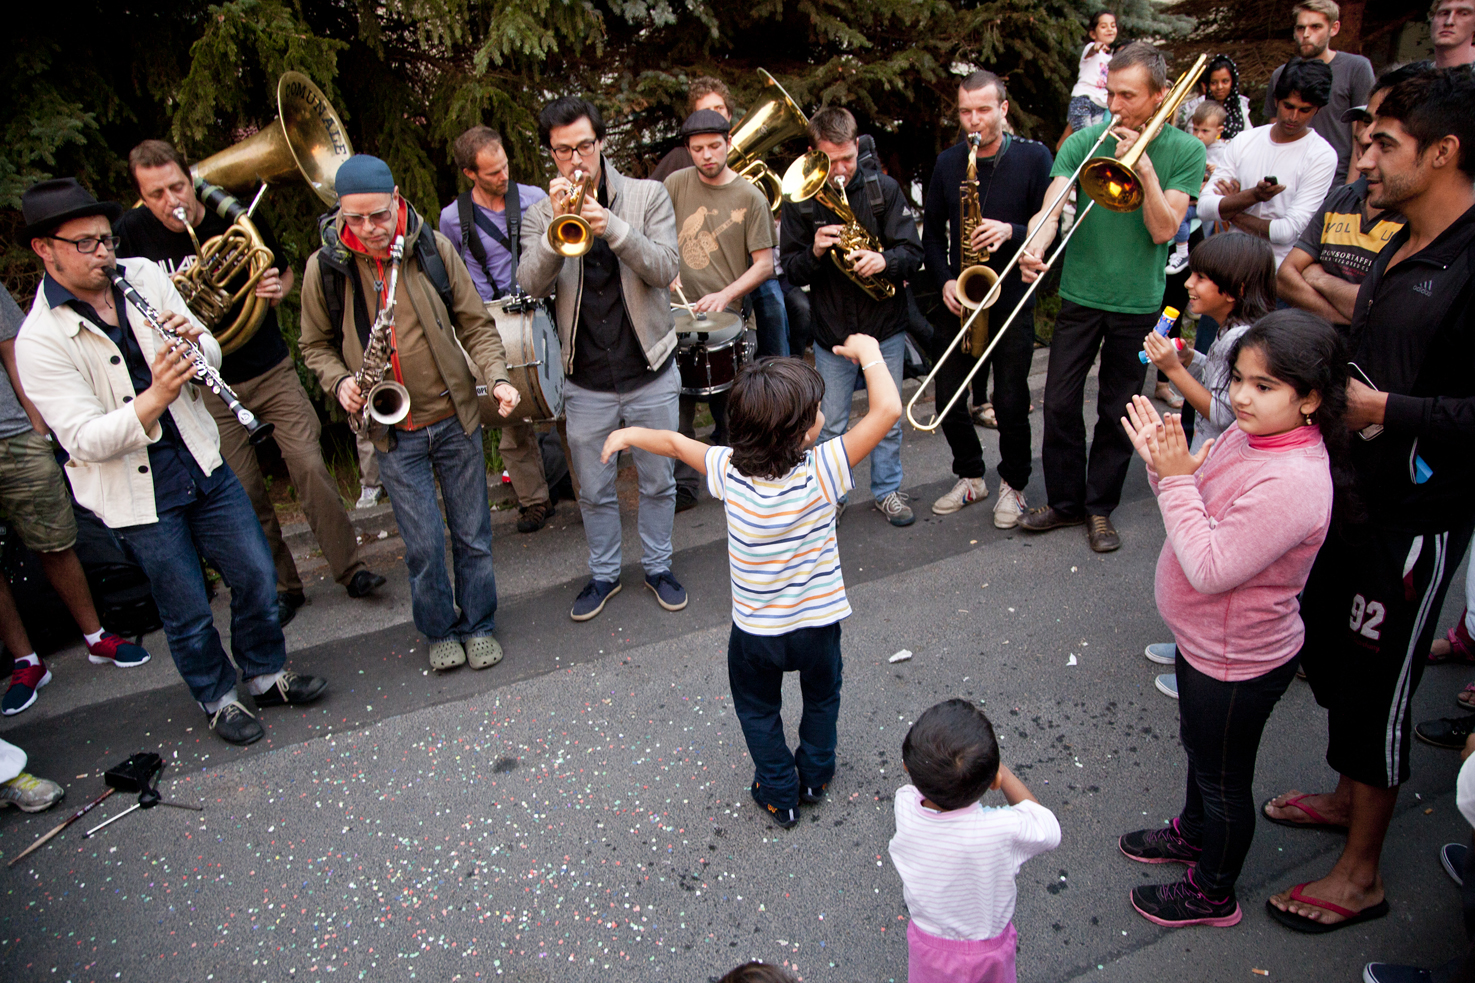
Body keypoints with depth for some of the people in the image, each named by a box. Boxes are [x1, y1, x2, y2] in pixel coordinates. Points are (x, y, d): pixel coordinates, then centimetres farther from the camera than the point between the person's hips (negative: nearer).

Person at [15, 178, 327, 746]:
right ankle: (218, 699, 33)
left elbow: (211, 359, 5)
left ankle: (267, 675, 33)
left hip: (203, 464, 4)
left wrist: (195, 345, -19)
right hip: (137, 494, -4)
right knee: (188, 613, 8)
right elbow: (85, 439, -21)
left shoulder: (146, 276, 1)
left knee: (257, 577, 10)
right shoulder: (38, 340, -14)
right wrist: (156, 397, -34)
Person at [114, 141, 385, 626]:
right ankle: (281, 587, 20)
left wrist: (278, 289, -14)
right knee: (244, 494, 5)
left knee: (310, 467, -10)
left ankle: (351, 569, 2)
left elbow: (284, 269, 10)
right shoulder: (131, 233, -5)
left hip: (271, 370, -1)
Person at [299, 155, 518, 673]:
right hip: (392, 431, -1)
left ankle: (479, 625, 31)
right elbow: (316, 345, 9)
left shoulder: (433, 247, -5)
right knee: (424, 544, 2)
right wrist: (340, 381, -10)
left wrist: (497, 376, -13)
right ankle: (440, 631, 28)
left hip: (455, 417, 1)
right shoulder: (324, 266, -5)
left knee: (472, 535, 10)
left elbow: (475, 323, 2)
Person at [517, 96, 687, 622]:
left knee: (657, 481, 13)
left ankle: (658, 564, 33)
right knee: (594, 490, 13)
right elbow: (531, 284, -13)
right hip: (585, 382, 1)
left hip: (650, 371, -1)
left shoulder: (648, 195, -1)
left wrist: (612, 227, -28)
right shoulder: (541, 215, 2)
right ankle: (604, 573, 33)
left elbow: (666, 269, -14)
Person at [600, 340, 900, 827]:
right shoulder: (821, 471, -28)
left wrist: (630, 434, 16)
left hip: (754, 631, 1)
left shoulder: (729, 471, -21)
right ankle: (814, 777, 48)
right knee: (822, 698, 30)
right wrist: (869, 353, -16)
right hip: (818, 623, 0)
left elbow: (674, 442, -3)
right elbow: (887, 410, -32)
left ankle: (781, 795, 38)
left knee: (758, 711, 27)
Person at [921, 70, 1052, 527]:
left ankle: (1013, 484, 23)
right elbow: (932, 231, 10)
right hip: (958, 300, 3)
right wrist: (945, 278, -5)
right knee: (948, 396, 5)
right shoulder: (947, 163, 6)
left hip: (1012, 300, -3)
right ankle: (971, 477, 27)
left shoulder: (1034, 157, -3)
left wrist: (1011, 231, -22)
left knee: (1011, 403, 0)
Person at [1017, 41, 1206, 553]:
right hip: (1080, 294, 1)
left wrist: (1143, 167, -20)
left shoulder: (1185, 151, -3)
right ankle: (1064, 500, 22)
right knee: (1060, 403, 4)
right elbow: (1050, 207, -14)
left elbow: (1163, 229, -12)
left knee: (1118, 413, 8)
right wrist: (1033, 247, -34)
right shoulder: (1085, 141, -2)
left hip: (1139, 303, -1)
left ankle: (1100, 507, 24)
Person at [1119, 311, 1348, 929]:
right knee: (1199, 746, 31)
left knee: (1223, 780, 15)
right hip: (1206, 641, 9)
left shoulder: (1292, 482, -34)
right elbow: (1201, 512, 4)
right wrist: (1163, 464, -14)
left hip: (1238, 665, -9)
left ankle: (1213, 894, 39)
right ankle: (1193, 833, 57)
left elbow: (1210, 569, -33)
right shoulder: (1249, 435, -7)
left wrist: (1175, 478, -31)